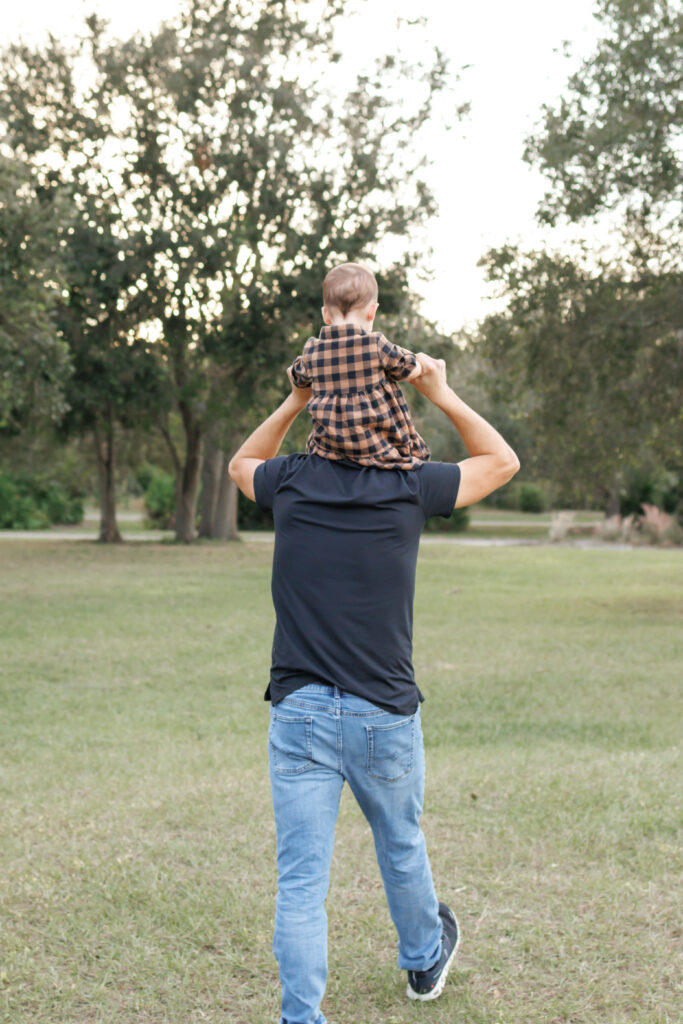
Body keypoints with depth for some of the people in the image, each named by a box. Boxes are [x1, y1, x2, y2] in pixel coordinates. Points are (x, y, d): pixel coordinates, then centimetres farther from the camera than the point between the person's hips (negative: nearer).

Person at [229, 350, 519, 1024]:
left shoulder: (290, 482, -1)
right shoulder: (410, 486, -5)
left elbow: (241, 464, 25)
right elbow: (502, 461, 13)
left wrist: (295, 399, 19)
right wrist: (442, 394, 15)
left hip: (299, 714, 0)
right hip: (385, 715, 0)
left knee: (300, 880, 2)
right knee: (401, 849, 24)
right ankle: (424, 960, 47)